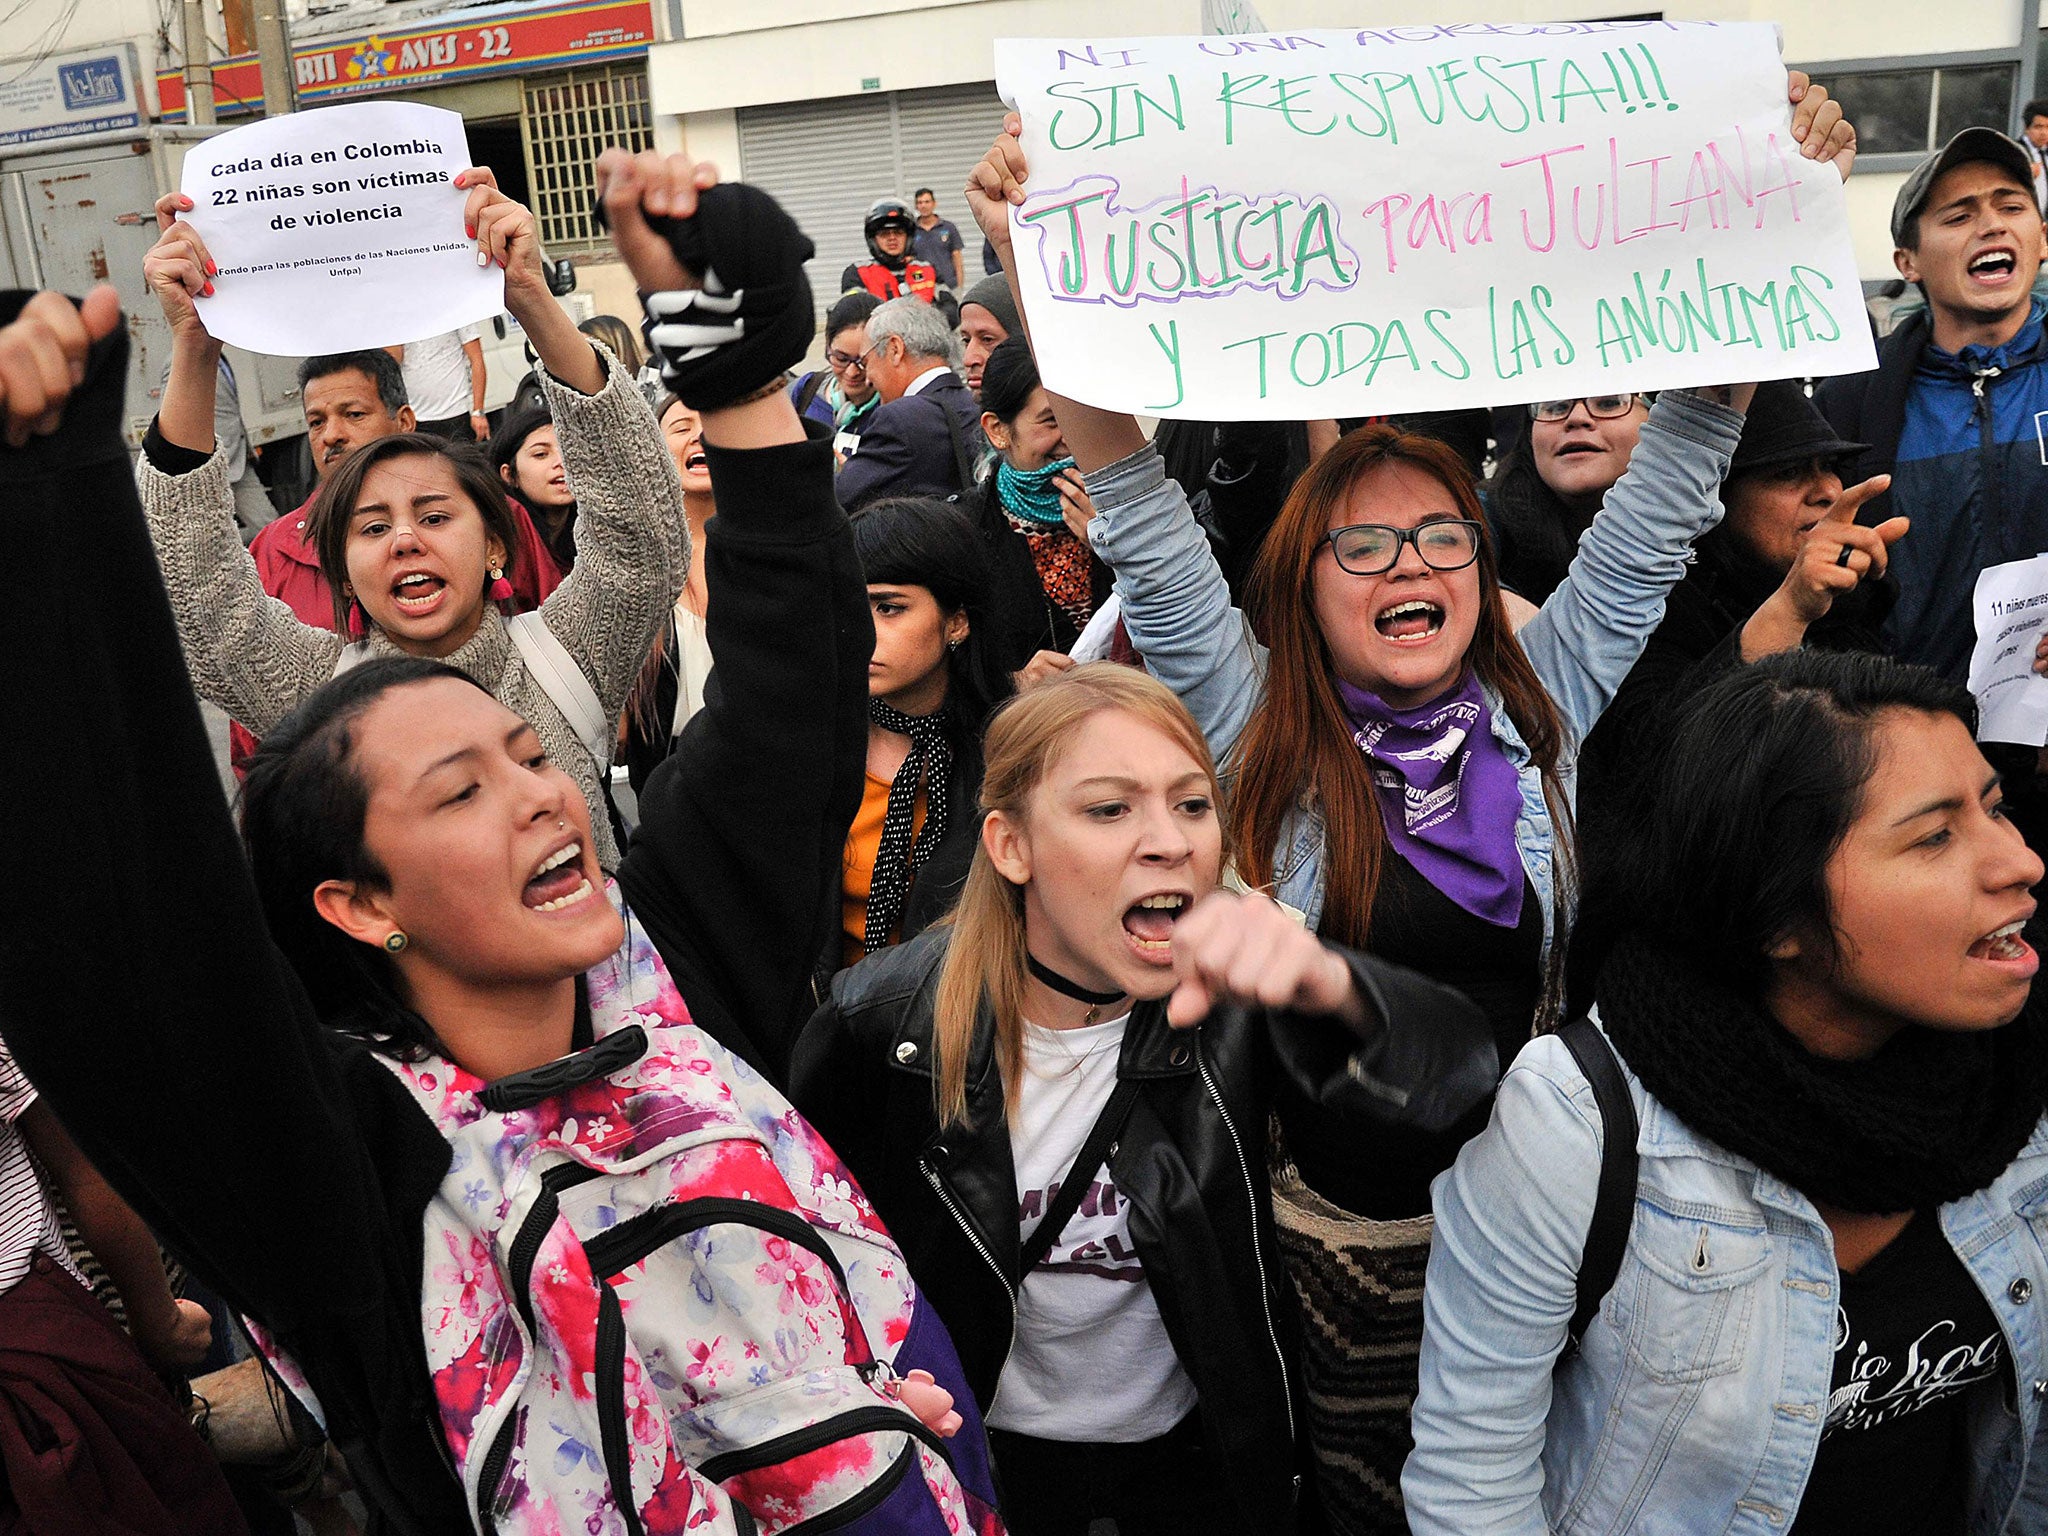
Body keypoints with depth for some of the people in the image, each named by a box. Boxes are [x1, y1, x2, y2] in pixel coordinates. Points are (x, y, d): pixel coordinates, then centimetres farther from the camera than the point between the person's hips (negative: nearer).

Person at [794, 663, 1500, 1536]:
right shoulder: (883, 1018, -22)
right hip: (990, 1445, 0)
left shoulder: (1229, 996, -23)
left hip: (1197, 1442, 1)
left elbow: (1457, 1069, -39)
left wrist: (1329, 987, -57)